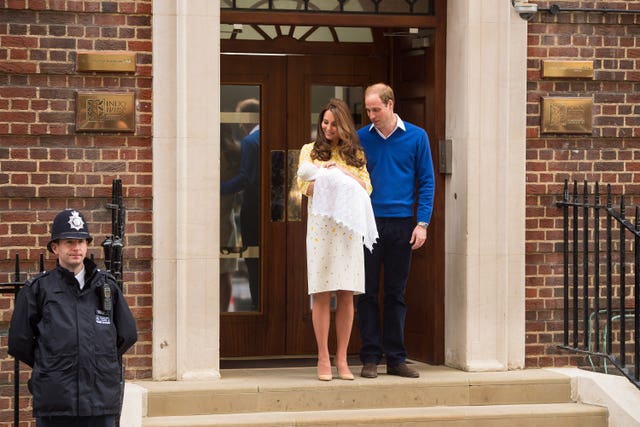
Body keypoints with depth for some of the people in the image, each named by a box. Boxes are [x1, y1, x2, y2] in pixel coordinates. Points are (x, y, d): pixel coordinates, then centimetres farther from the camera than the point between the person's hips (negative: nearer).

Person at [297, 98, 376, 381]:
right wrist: (327, 179, -17)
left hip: (348, 228, 2)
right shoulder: (310, 151, 10)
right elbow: (304, 186, 0)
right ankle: (323, 360, -1)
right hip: (320, 227, -2)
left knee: (346, 294, 0)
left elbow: (367, 188, 5)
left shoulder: (355, 154, 15)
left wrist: (342, 172, -8)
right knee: (322, 293, -5)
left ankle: (342, 359, 4)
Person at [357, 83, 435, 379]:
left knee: (396, 294, 7)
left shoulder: (416, 137, 3)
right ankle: (370, 357, 6)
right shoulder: (361, 138, 4)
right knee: (367, 293, 1)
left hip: (401, 226, 0)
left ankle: (396, 358, 12)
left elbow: (426, 182, 4)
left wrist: (422, 223, -5)